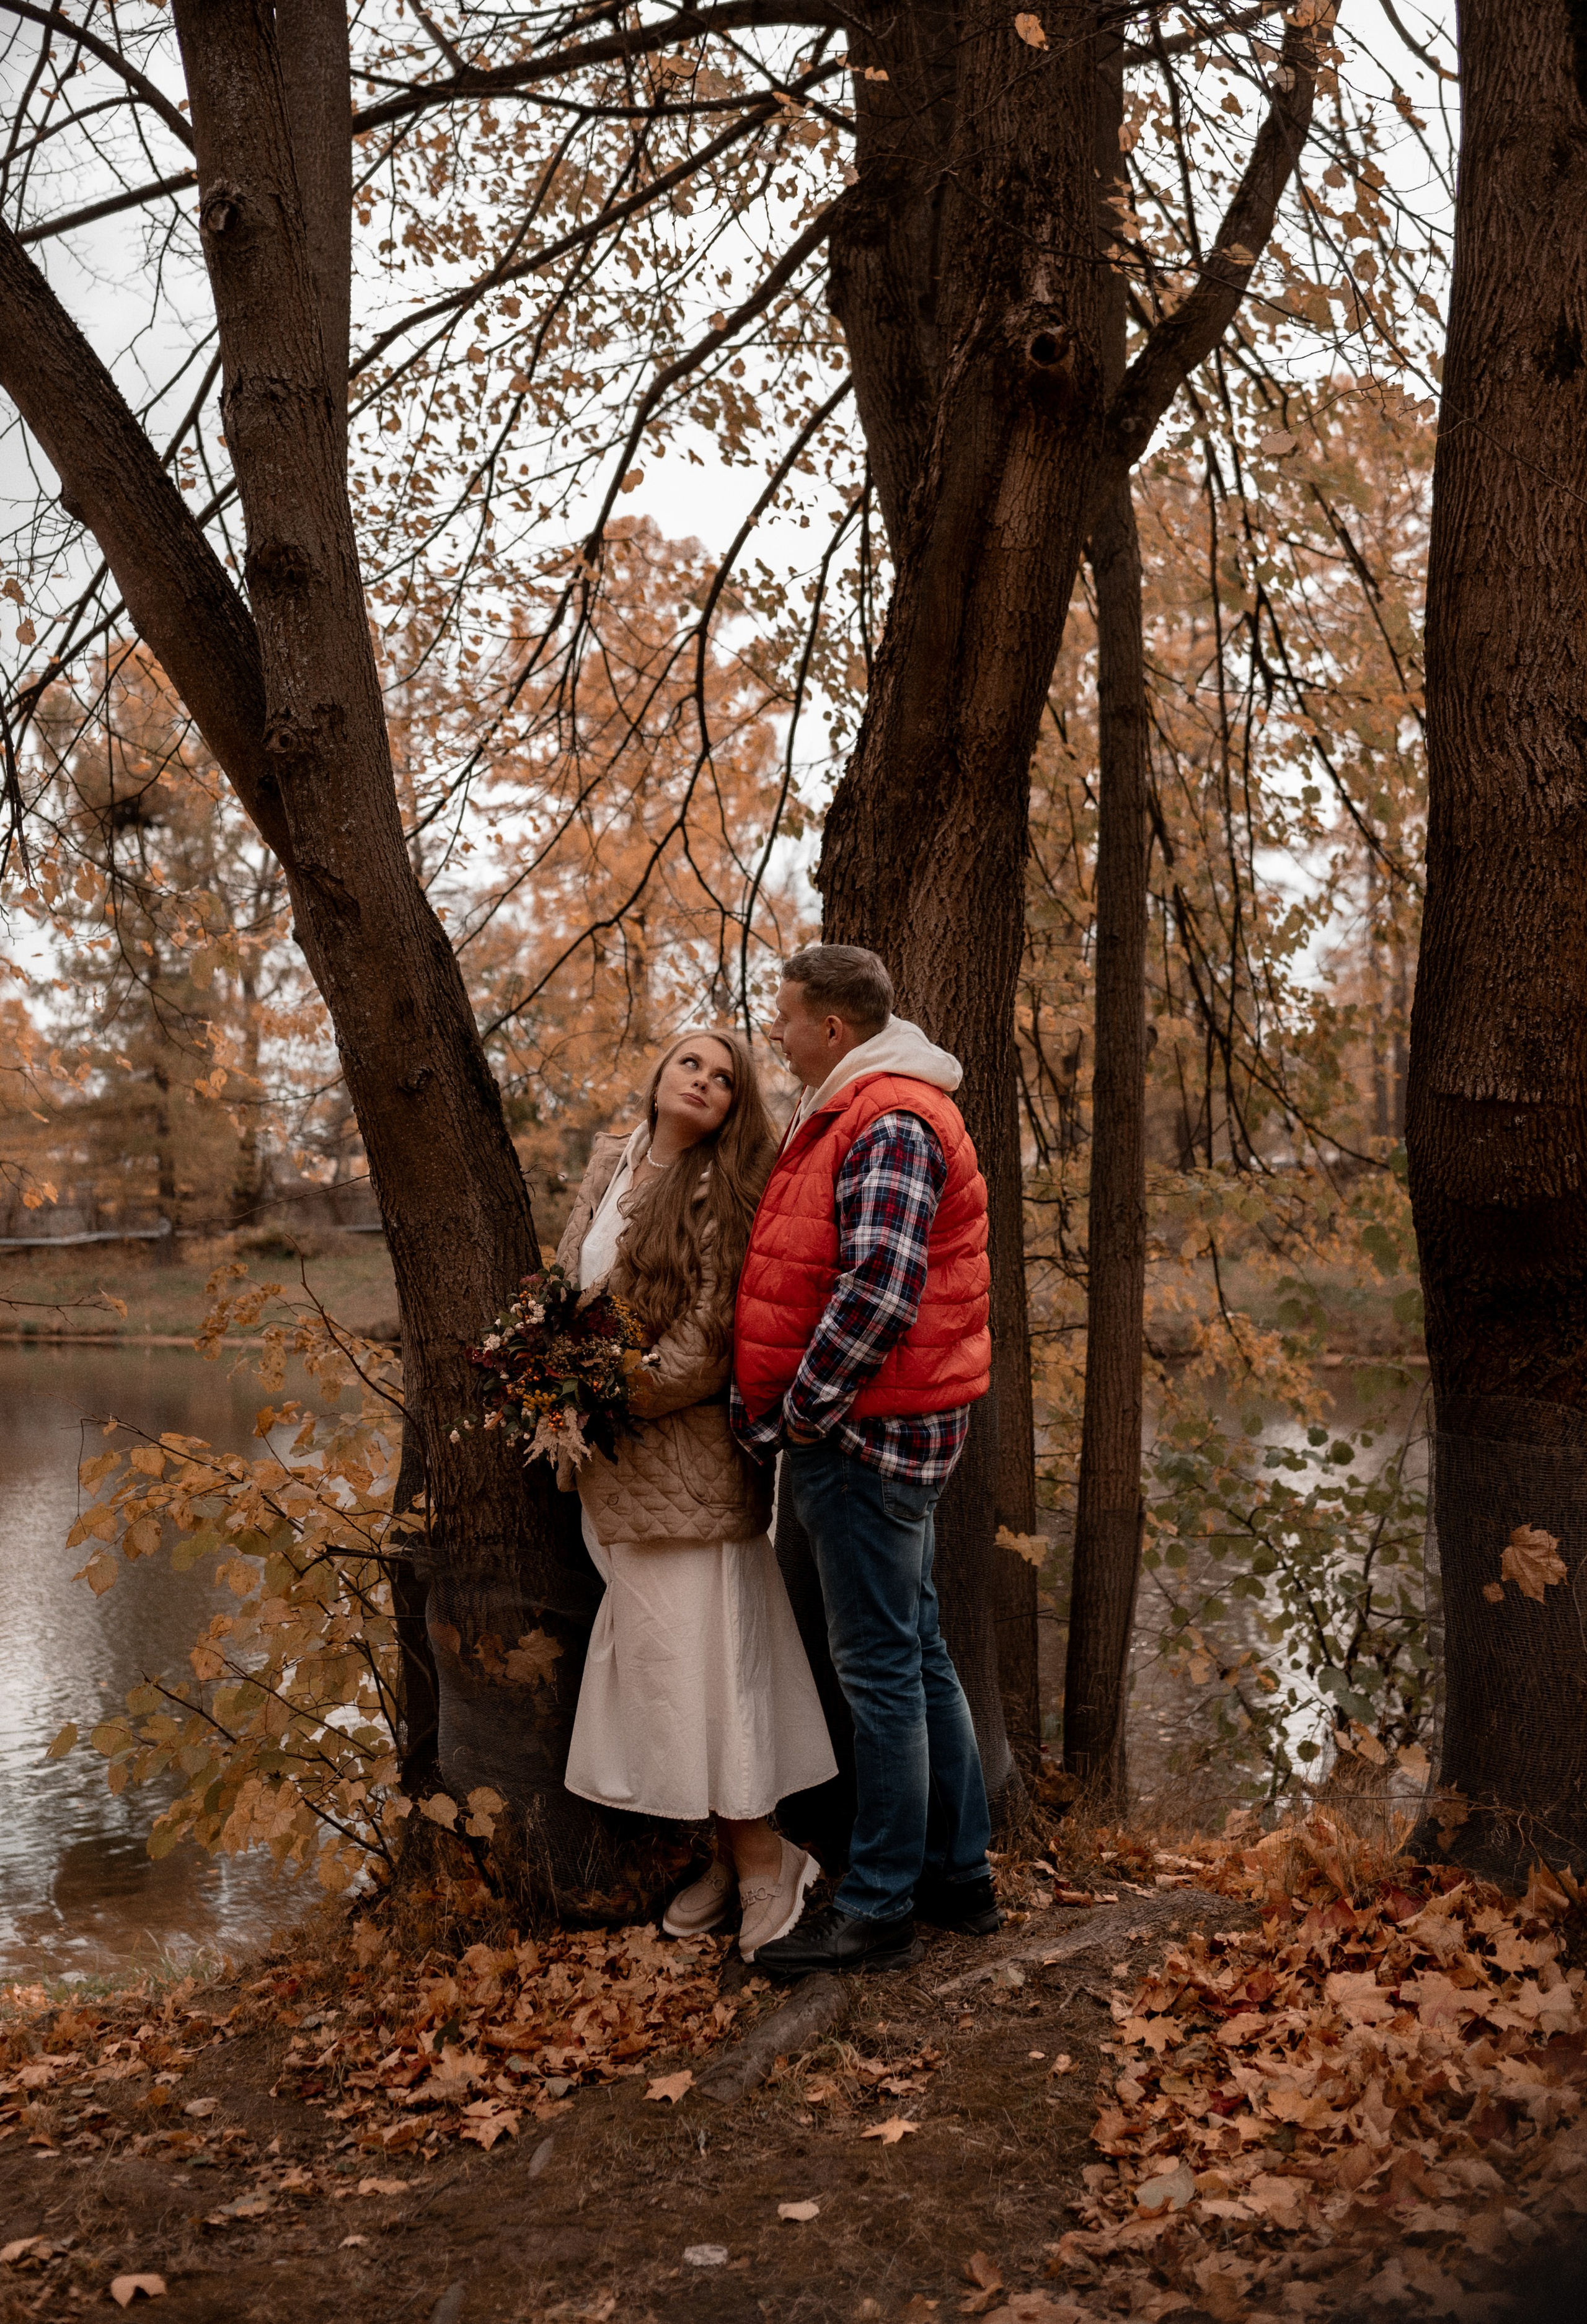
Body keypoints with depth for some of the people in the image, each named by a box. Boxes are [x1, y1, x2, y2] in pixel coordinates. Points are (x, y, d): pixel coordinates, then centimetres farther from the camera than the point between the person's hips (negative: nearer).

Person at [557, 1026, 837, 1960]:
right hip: (616, 1463, 7)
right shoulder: (609, 1164, 11)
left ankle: (761, 1860, 11)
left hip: (689, 1452, -7)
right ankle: (728, 1853, 22)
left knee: (703, 1647, -3)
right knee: (655, 1648, 11)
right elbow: (569, 1280, 17)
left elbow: (710, 1331, -15)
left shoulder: (723, 1193, -9)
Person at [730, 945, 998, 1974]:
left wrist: (803, 1408, -17)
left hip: (862, 1432, -11)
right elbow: (816, 1268, 22)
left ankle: (880, 1910, 7)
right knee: (919, 1653, 16)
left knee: (882, 1668, -3)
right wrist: (788, 1408, 16)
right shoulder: (860, 1112, 17)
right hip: (887, 1430, 11)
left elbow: (877, 1297, -27)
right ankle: (962, 1875, 27)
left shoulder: (889, 1126, -18)